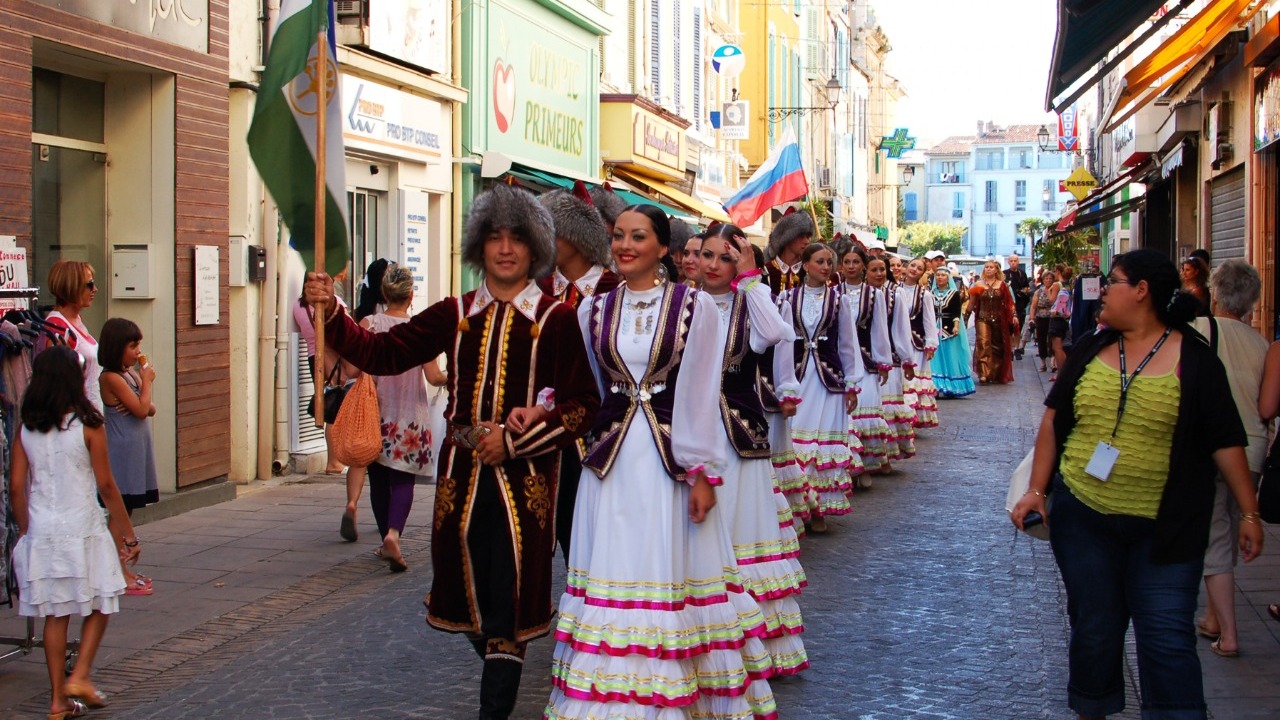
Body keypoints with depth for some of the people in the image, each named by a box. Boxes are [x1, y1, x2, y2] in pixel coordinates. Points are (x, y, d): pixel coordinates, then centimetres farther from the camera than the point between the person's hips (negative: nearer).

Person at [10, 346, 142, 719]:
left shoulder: (26, 428, 1)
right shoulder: (87, 425, -10)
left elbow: (16, 486, 3)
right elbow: (106, 485, -7)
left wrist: (25, 530, 17)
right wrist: (128, 533, 1)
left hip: (41, 531, 4)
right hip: (82, 527, -4)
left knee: (55, 614, 11)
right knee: (99, 605, 14)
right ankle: (80, 676, 2)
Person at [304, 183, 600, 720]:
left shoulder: (556, 320, -2)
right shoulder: (455, 314, 9)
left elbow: (582, 405, -6)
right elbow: (380, 353, 3)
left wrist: (513, 441, -13)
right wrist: (329, 311, -11)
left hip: (524, 478, -4)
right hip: (461, 473, 4)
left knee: (509, 603, -5)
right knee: (470, 593, 12)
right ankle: (504, 677, 37)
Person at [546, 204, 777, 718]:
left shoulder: (695, 306, -2)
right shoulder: (593, 310, 9)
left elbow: (701, 396, -4)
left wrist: (702, 473, -8)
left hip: (671, 461, -3)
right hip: (611, 463, 3)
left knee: (670, 575, 1)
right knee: (611, 578, 4)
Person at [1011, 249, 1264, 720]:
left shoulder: (1193, 358, -4)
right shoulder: (1090, 350, 7)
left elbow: (1225, 441, -2)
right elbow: (1053, 421, 10)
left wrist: (1249, 512, -2)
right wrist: (1037, 490, 3)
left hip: (1163, 530, -3)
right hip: (1082, 518, 4)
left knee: (1167, 637, -5)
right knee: (1094, 629, 12)